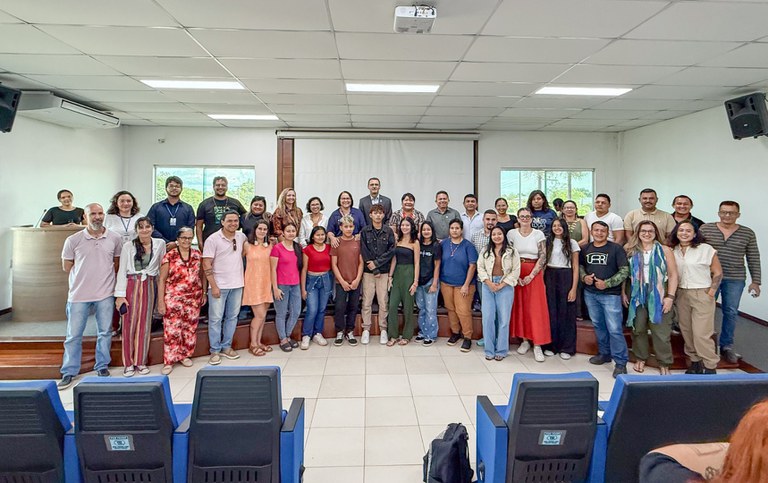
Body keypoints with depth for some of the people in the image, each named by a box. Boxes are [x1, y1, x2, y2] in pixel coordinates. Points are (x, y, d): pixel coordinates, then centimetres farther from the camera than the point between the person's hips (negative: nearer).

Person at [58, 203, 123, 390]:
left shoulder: (114, 238, -1)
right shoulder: (73, 240, -5)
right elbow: (66, 267, 3)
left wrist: (103, 274, 4)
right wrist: (85, 275, 2)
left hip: (105, 293, 1)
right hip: (79, 294, -1)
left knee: (105, 332, 10)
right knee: (73, 335, 6)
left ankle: (102, 366, 26)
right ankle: (69, 372, 19)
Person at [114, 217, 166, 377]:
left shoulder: (160, 243, 3)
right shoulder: (128, 246, -3)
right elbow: (122, 271, -3)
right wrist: (120, 295, -9)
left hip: (150, 286, 2)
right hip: (131, 285, -2)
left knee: (145, 324, 8)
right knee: (129, 324, 3)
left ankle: (140, 361, 19)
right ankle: (128, 363, 14)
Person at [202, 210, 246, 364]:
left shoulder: (241, 237, 5)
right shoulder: (213, 239, -8)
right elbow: (207, 264, -10)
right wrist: (213, 286, -14)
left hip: (237, 284, 5)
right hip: (219, 285, -4)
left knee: (232, 317, 11)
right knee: (216, 318, 0)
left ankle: (226, 347, 23)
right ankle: (215, 351, 11)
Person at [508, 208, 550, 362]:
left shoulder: (539, 234, -2)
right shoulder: (511, 233, 2)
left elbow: (543, 257, -6)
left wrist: (531, 276, -13)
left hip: (534, 274, -1)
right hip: (516, 274, 2)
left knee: (536, 308, -4)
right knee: (520, 306, 4)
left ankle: (537, 345, 0)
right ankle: (525, 340, 15)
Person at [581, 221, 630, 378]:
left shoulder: (616, 249, -6)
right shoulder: (586, 249, 7)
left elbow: (624, 271, -9)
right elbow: (580, 266, 18)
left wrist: (607, 283, -16)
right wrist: (584, 277, -3)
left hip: (611, 294, -5)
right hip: (590, 293, 5)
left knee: (614, 329, -7)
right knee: (598, 326, 15)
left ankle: (620, 362, 2)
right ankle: (604, 353, 31)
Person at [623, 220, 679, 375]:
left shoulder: (664, 250, 1)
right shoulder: (631, 250, 5)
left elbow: (673, 275, -1)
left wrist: (670, 296, -8)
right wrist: (623, 293, 0)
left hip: (658, 295, -1)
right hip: (637, 294, 2)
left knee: (661, 331, 0)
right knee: (638, 329, 10)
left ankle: (664, 363, 13)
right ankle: (640, 359, 26)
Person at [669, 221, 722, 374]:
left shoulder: (706, 249, -6)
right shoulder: (673, 251, 6)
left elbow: (718, 273, -2)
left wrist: (712, 291, -9)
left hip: (702, 294, -4)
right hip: (681, 294, 4)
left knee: (701, 333, -8)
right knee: (686, 331, 9)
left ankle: (710, 367, 6)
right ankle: (695, 362, 24)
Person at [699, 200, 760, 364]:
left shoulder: (748, 234, 2)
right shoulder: (705, 229, -2)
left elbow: (753, 259, 6)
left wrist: (755, 281, 2)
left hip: (735, 280, 1)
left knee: (731, 312, 8)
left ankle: (726, 346, 22)